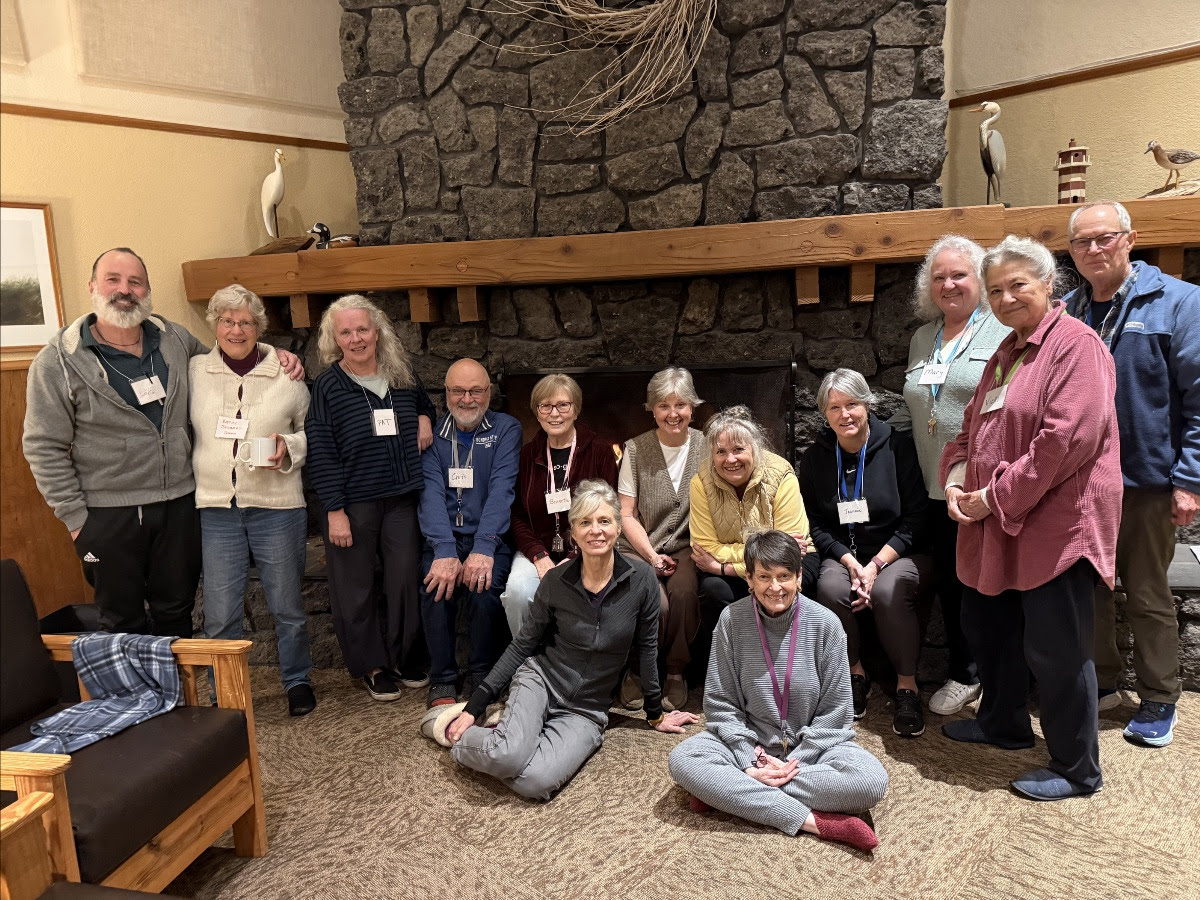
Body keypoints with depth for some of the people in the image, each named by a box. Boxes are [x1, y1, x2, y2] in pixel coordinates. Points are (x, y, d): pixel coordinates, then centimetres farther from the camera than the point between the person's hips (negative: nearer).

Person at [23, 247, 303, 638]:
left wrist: (275, 354, 4)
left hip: (179, 504, 4)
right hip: (109, 514, -3)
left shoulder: (174, 339, 2)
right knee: (123, 625, 13)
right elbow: (45, 448, -7)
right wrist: (75, 518, -9)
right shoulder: (58, 361, -10)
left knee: (176, 612, 18)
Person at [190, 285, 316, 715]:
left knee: (288, 607, 11)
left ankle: (298, 681, 31)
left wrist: (290, 448, -10)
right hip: (215, 508, 1)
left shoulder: (286, 375, 1)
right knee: (219, 616, 5)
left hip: (276, 507, 0)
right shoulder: (194, 371, 4)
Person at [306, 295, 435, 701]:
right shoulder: (327, 386, -5)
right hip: (352, 504, -3)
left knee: (406, 581, 8)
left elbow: (426, 405, 26)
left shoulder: (403, 376, 5)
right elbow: (320, 452, -8)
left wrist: (425, 418, 1)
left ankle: (407, 658, 27)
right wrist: (335, 510, -13)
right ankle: (373, 666, 23)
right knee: (356, 589, 6)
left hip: (402, 500, 3)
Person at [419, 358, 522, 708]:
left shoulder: (506, 429, 2)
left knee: (484, 588, -30)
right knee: (436, 586, -28)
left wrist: (484, 549, -27)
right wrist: (444, 552, -25)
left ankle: (481, 676, -6)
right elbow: (432, 493, -8)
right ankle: (442, 679, -8)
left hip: (489, 538, -1)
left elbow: (501, 490, -12)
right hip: (443, 538, 1)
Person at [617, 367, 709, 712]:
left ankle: (676, 672, -7)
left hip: (687, 547, 1)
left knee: (684, 592, -31)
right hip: (641, 548, -1)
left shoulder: (706, 447, 3)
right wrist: (652, 556, -11)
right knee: (655, 603, -28)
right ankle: (637, 672, 1)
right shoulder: (635, 449, 1)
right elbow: (627, 516, 1)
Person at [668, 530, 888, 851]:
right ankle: (813, 820, -27)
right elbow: (720, 704, -6)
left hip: (811, 744, 0)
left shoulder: (824, 623, -11)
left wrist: (795, 762, -15)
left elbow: (834, 713, -6)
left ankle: (729, 792, -22)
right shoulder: (732, 620, -10)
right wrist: (749, 763, -17)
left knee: (871, 781, -29)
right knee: (682, 761, -27)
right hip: (748, 744, 0)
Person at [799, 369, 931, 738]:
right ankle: (855, 673, -6)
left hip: (899, 553, -2)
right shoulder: (815, 457, 3)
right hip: (843, 555, 2)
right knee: (830, 587, -30)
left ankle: (907, 685, -15)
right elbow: (815, 524, 3)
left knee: (888, 591, -34)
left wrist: (877, 564, -17)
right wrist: (850, 562, -13)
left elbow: (916, 519, -7)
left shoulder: (897, 447, -6)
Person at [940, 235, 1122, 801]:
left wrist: (997, 496, -19)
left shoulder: (1075, 345, -13)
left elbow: (1067, 439, -23)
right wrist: (956, 478, -1)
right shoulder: (1006, 355, 16)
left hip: (1055, 525, -9)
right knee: (986, 627, 20)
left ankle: (1076, 770, 19)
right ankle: (1003, 723, 42)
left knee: (1055, 649, 1)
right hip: (996, 528, 9)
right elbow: (972, 427, 18)